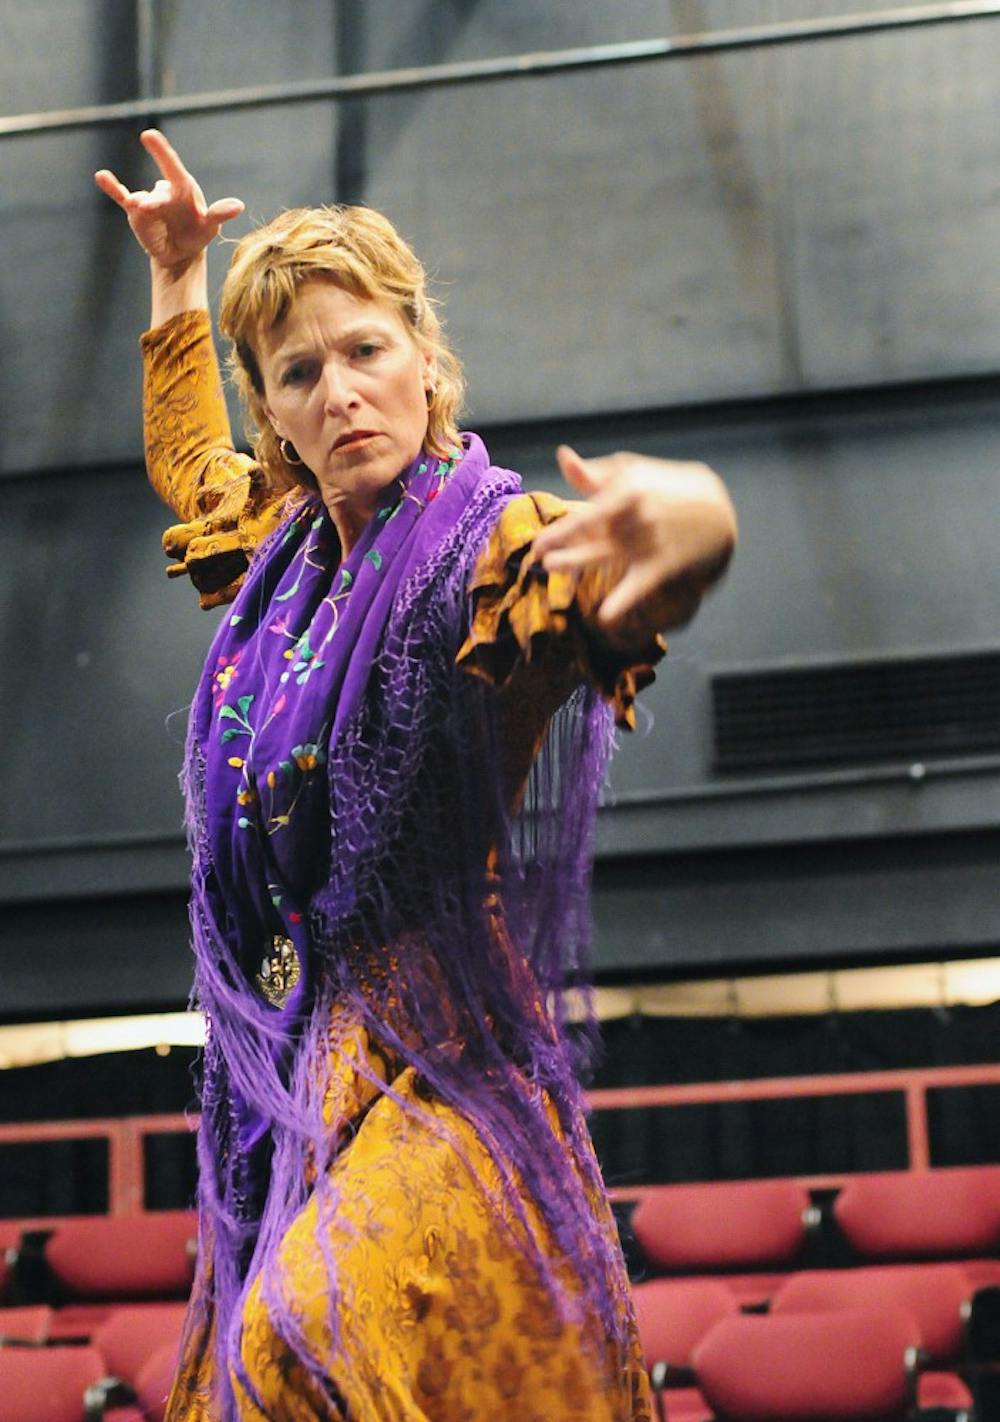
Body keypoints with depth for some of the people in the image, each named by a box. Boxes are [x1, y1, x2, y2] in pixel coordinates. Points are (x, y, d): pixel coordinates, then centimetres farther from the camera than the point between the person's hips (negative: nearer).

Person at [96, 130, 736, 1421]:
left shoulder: (492, 550, -10)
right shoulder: (285, 543, 12)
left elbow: (623, 582, -35)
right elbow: (185, 461, 38)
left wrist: (689, 520, -58)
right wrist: (175, 276, 38)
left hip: (435, 1065, -7)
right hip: (279, 1048, 7)